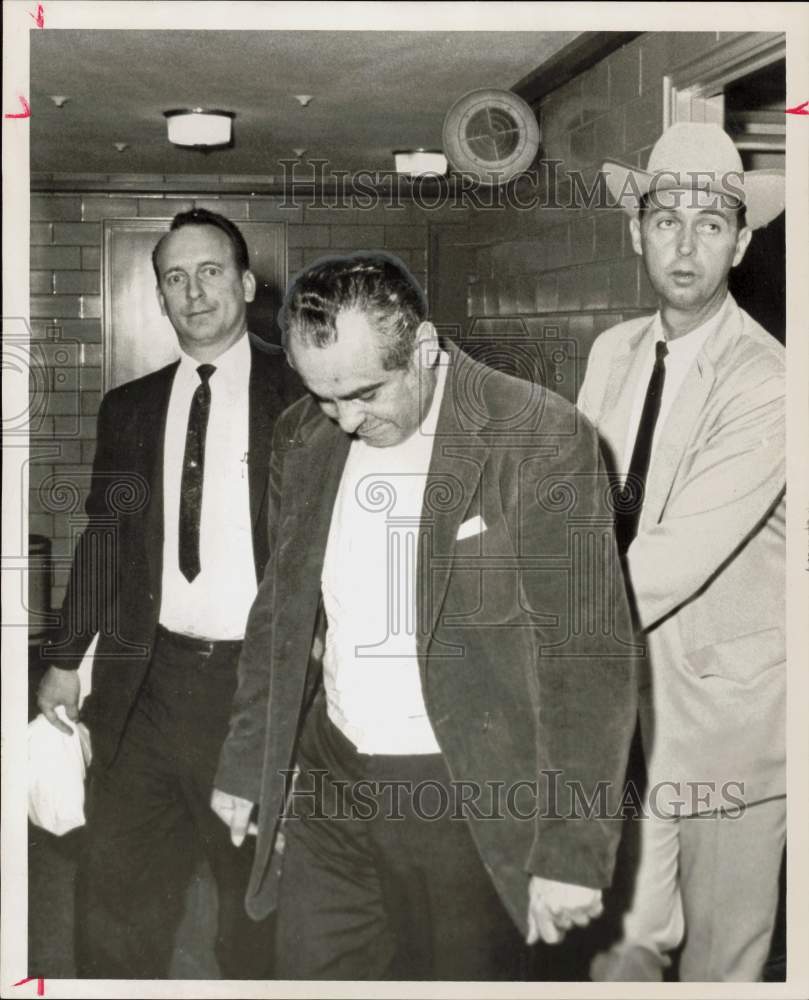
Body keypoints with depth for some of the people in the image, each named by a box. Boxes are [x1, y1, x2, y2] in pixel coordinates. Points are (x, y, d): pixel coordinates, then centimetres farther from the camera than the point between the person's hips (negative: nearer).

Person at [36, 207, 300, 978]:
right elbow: (104, 536, 12)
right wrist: (66, 659, 8)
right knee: (115, 889, 8)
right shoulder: (129, 407, 10)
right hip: (149, 680, 3)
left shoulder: (299, 391, -2)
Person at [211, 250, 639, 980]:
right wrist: (248, 763, 14)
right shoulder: (303, 437, 2)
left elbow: (589, 657, -15)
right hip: (328, 782, 5)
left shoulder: (540, 438, -16)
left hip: (470, 796, -4)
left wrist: (574, 847, -16)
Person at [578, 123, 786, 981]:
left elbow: (680, 551, -25)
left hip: (724, 686, -5)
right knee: (621, 927, 18)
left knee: (723, 942, 12)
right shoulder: (612, 350, 2)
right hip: (619, 666, 5)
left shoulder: (768, 379, -18)